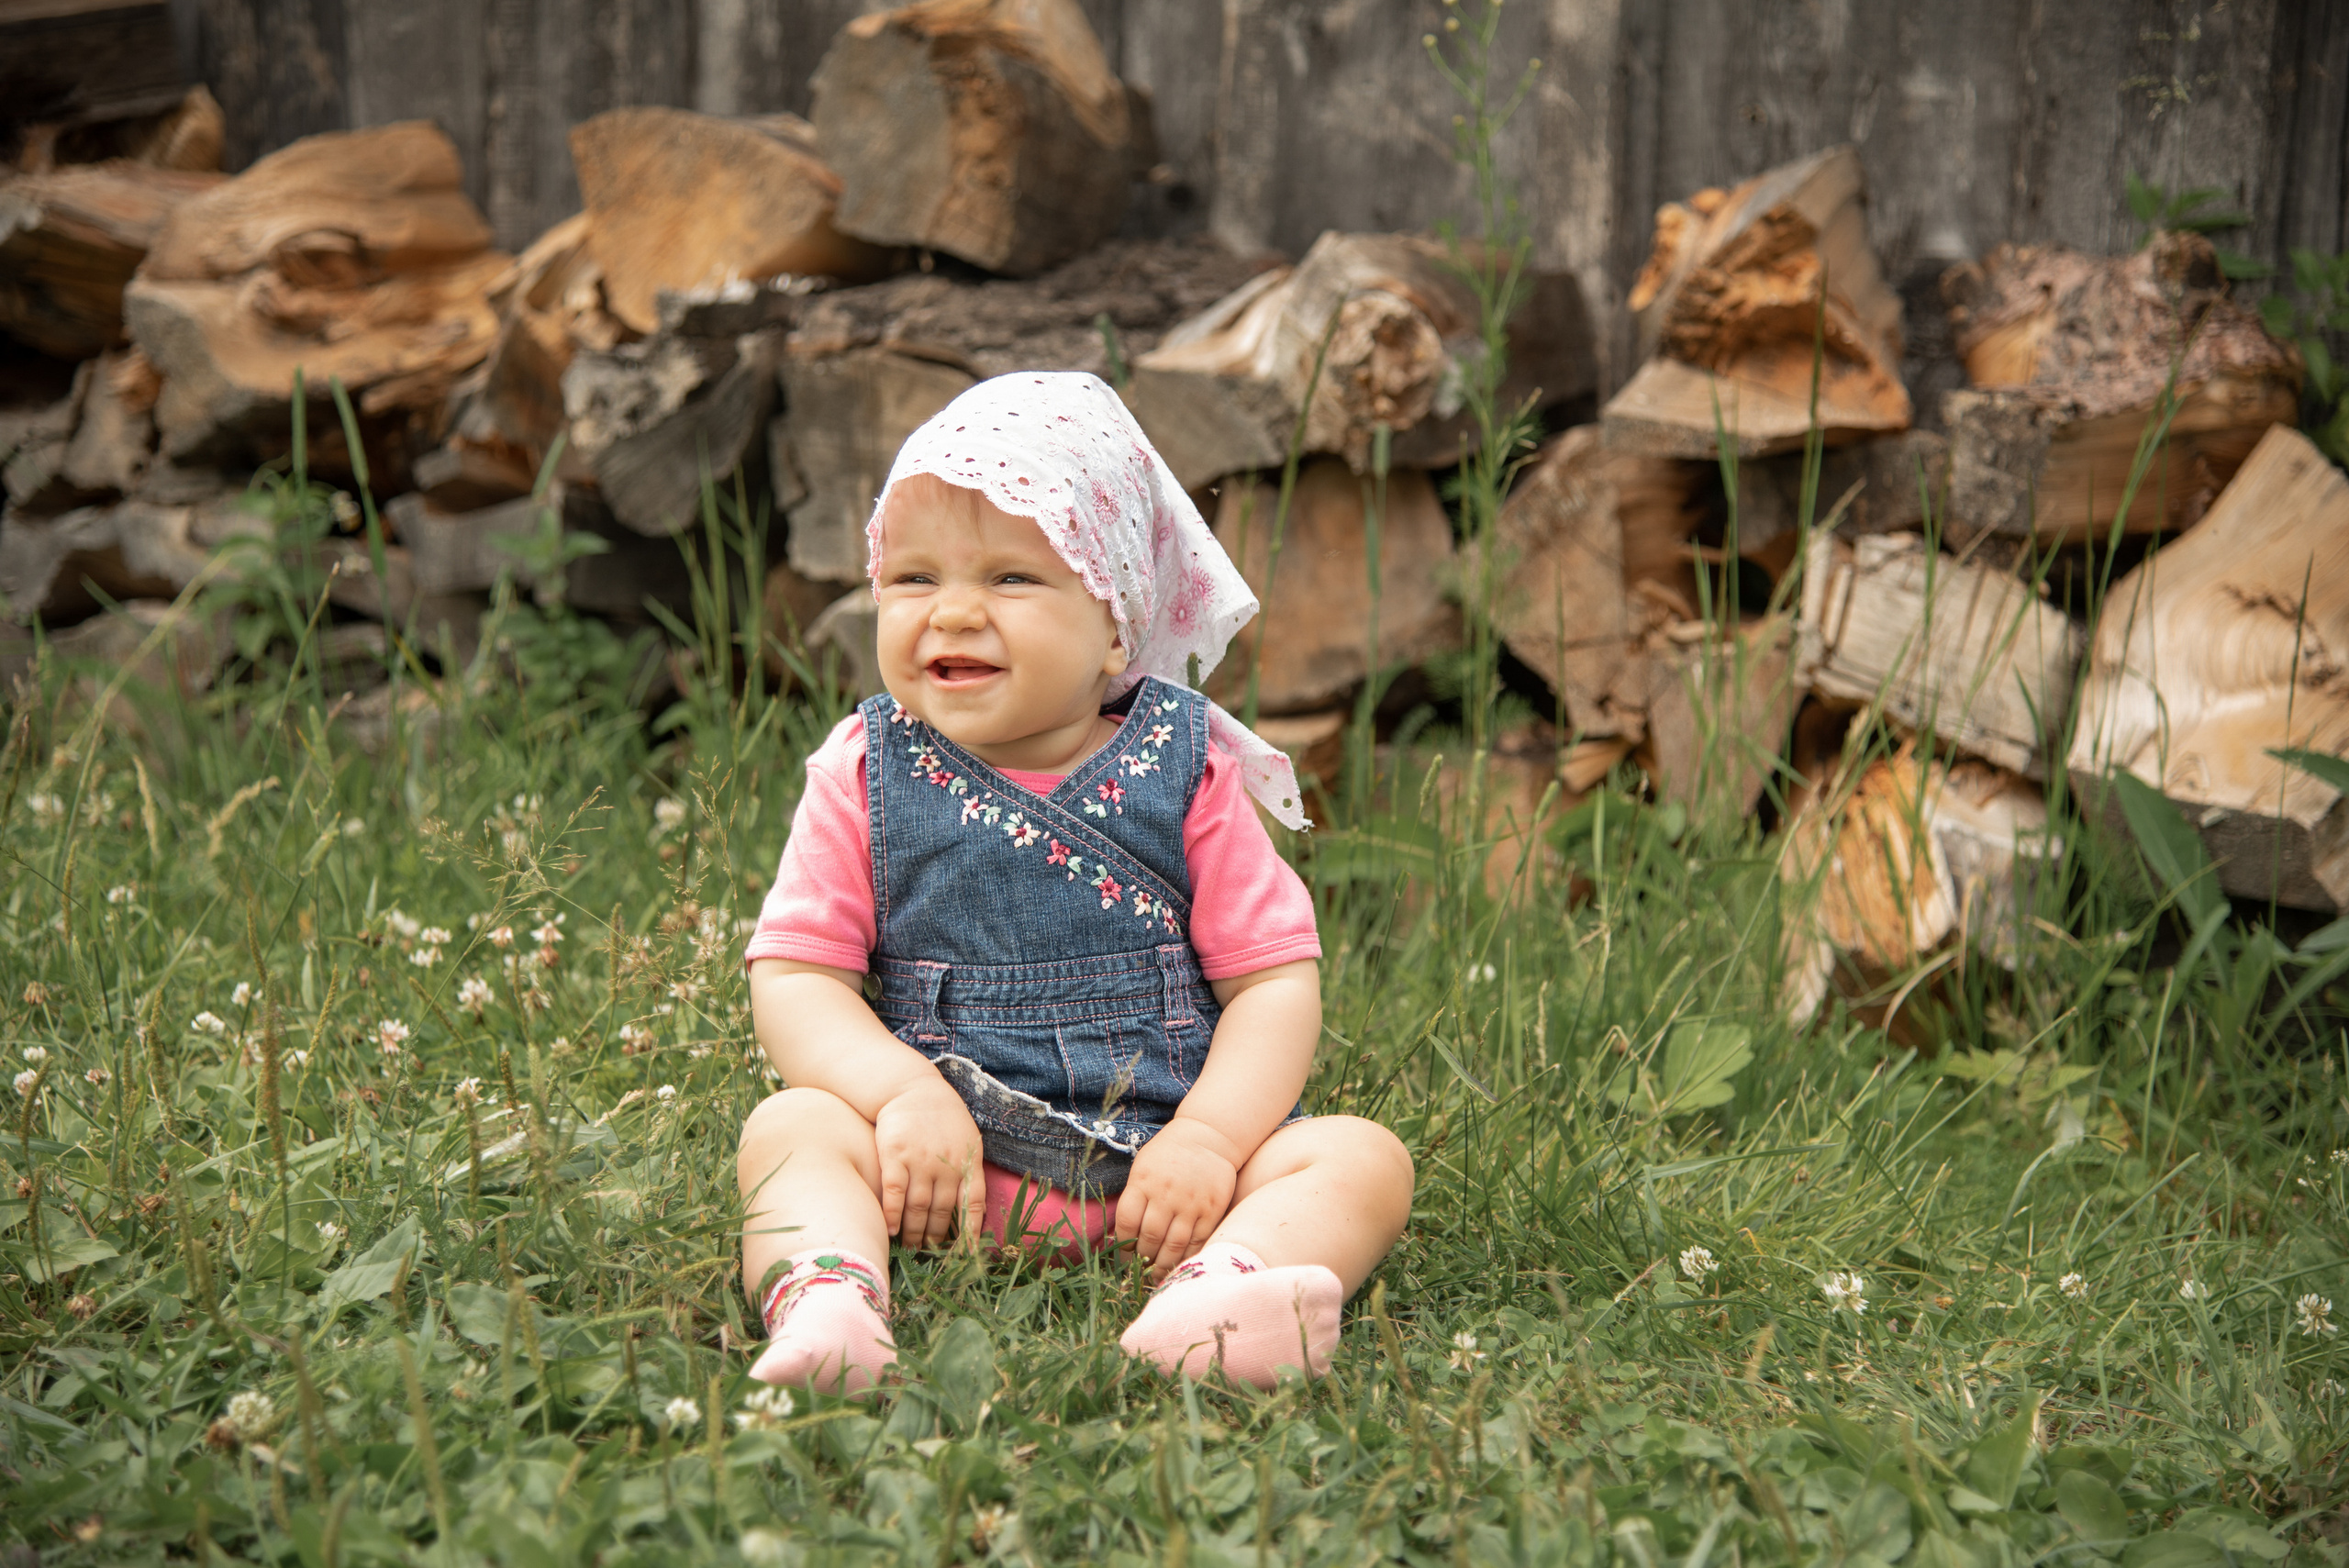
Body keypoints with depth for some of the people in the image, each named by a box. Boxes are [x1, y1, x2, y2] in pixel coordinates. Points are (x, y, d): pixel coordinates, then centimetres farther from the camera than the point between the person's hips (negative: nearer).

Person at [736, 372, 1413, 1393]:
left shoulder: (1184, 770, 2)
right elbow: (794, 975, -1)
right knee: (789, 1128, -23)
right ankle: (824, 1299, -49)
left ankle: (1214, 1293, -49)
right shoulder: (865, 775, 4)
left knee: (1363, 1158, -21)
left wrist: (1208, 1138, -17)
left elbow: (1277, 980, -1)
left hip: (1157, 1151, 0)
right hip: (947, 1158, 0)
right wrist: (904, 1091, -20)